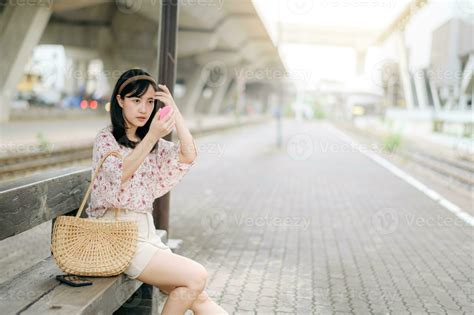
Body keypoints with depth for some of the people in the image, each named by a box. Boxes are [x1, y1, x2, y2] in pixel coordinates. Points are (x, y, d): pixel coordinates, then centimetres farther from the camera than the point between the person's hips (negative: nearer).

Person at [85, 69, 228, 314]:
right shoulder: (106, 139, -1)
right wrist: (152, 137, -29)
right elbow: (120, 174, -20)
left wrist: (173, 108, -1)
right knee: (196, 277, -19)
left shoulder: (154, 144, 17)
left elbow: (188, 156, 0)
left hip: (146, 232, 6)